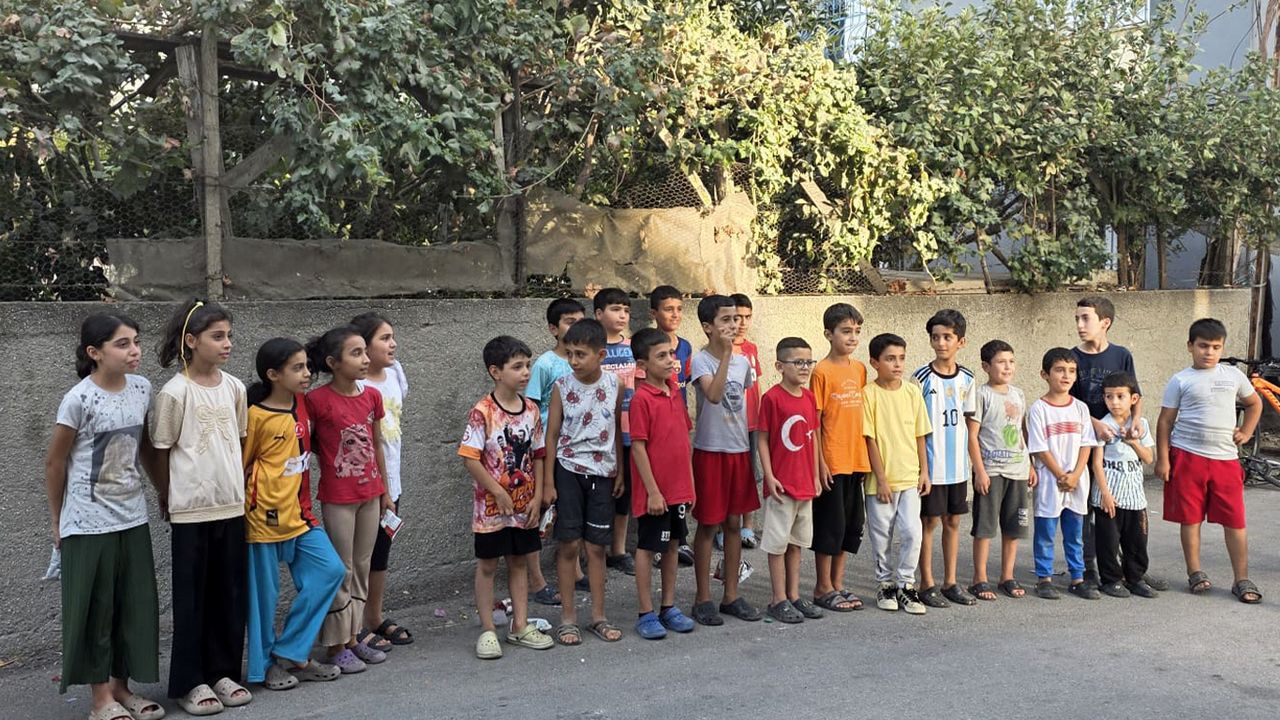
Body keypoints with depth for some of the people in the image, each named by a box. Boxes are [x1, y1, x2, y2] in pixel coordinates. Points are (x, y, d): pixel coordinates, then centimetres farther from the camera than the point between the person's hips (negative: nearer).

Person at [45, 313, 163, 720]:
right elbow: (55, 463, -6)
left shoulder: (142, 389, -1)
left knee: (136, 606, 10)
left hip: (132, 518, 5)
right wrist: (57, 521, 1)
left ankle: (121, 687, 25)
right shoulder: (79, 400, -16)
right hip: (89, 523, -5)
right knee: (96, 610, 5)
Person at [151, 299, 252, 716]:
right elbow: (161, 452, -3)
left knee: (231, 593, 11)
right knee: (192, 597, 5)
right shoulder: (175, 392, -11)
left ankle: (223, 671, 25)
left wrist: (238, 487, 11)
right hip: (191, 510, -5)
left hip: (232, 506, 5)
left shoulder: (234, 388, 4)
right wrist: (166, 500, 3)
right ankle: (189, 682, 17)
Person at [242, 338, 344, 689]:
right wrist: (244, 511, -5)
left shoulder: (303, 404, 5)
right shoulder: (256, 416, -14)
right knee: (265, 591, 5)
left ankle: (290, 653, 12)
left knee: (330, 570, 2)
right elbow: (240, 465, -7)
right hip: (265, 515, -7)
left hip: (298, 513, 7)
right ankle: (265, 664, 23)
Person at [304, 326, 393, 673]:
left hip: (370, 494, 6)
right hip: (337, 497, -6)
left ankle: (353, 637, 26)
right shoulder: (317, 400, -15)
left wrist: (385, 490, 15)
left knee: (362, 567, 14)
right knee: (340, 570, 4)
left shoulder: (372, 396, 2)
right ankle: (337, 646, 16)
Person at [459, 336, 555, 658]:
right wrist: (499, 493, -16)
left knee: (520, 561, 14)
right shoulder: (482, 412, -15)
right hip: (491, 505, -5)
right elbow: (470, 458, -17)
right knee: (487, 564, 6)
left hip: (525, 504, 5)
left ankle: (520, 626, 25)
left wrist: (537, 496, 0)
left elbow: (538, 456, 7)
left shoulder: (531, 409, 1)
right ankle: (487, 631, 16)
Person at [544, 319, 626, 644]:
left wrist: (619, 472, 7)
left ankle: (598, 616, 18)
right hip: (569, 471, -1)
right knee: (569, 544, 1)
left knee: (596, 546, 8)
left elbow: (618, 430, 6)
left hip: (602, 473, 2)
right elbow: (552, 436, -3)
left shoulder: (614, 384, -3)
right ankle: (568, 617, 12)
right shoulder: (562, 387, -8)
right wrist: (548, 482, -4)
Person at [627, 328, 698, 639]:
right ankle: (646, 614, 15)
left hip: (679, 488, 7)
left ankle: (668, 607, 27)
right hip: (654, 491, -7)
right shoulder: (641, 399, -15)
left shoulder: (676, 393, 6)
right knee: (647, 547, 5)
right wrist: (653, 491, -16)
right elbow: (638, 447, -16)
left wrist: (690, 483, 12)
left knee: (673, 544, 15)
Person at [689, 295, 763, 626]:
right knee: (708, 525, 2)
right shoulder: (701, 360, -12)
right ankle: (703, 599, 13)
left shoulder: (743, 361, 8)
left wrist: (750, 444, 17)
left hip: (739, 451, 6)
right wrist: (726, 353, -29)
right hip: (710, 451, -6)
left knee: (734, 523, 12)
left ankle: (731, 595, 22)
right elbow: (714, 394, -30)